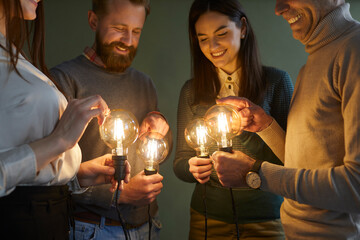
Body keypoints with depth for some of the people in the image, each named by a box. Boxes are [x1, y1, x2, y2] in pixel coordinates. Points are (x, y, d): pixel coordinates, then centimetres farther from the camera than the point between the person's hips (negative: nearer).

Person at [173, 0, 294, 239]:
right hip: (207, 219, 3)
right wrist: (192, 168, -18)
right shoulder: (191, 91, 2)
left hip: (264, 219, -2)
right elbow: (180, 162, 3)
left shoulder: (276, 81, -7)